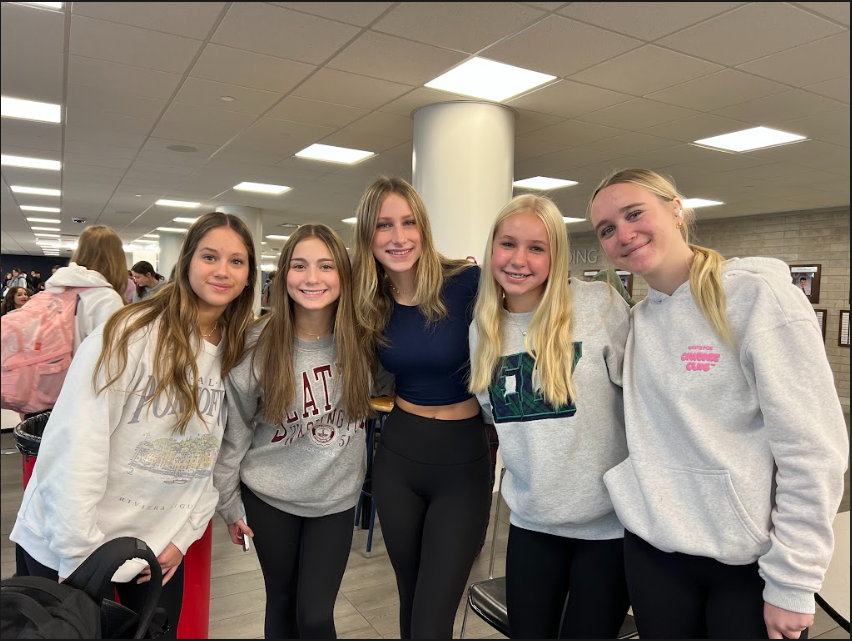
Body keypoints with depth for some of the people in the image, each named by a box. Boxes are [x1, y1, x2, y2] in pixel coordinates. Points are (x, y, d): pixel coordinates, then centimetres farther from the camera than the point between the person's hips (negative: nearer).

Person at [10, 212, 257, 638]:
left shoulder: (238, 352, -2)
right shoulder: (131, 333, -19)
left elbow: (218, 457, 3)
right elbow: (75, 447, -21)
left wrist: (184, 536, -2)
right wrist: (83, 555, -18)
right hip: (70, 550, -4)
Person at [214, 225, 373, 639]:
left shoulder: (361, 339, -12)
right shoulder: (258, 344, -15)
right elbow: (234, 431, -4)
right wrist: (229, 503, 1)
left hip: (336, 498, 0)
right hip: (269, 497, 0)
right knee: (281, 603, 18)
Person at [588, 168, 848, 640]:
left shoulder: (756, 293, -13)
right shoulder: (638, 319, 4)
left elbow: (813, 448, -15)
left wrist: (792, 581, -14)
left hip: (750, 559, -4)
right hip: (651, 547, 5)